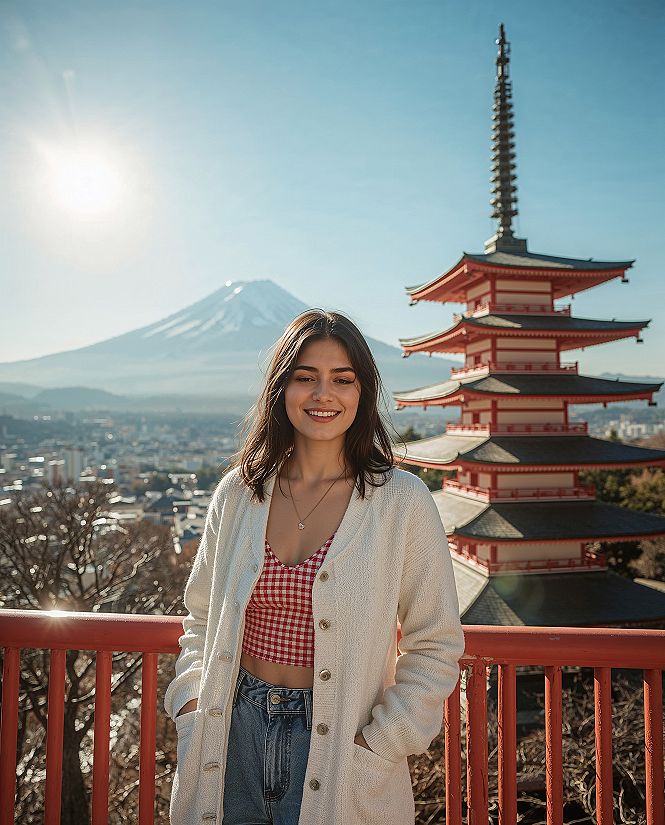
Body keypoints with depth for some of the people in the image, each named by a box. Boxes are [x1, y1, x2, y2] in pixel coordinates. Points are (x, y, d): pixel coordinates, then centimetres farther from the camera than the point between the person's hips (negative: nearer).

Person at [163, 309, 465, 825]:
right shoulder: (239, 491, -3)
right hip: (235, 731, 3)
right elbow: (203, 618, 8)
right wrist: (192, 702, -4)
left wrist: (374, 743, -11)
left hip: (335, 742, -2)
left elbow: (436, 647, -7)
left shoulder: (402, 500, -13)